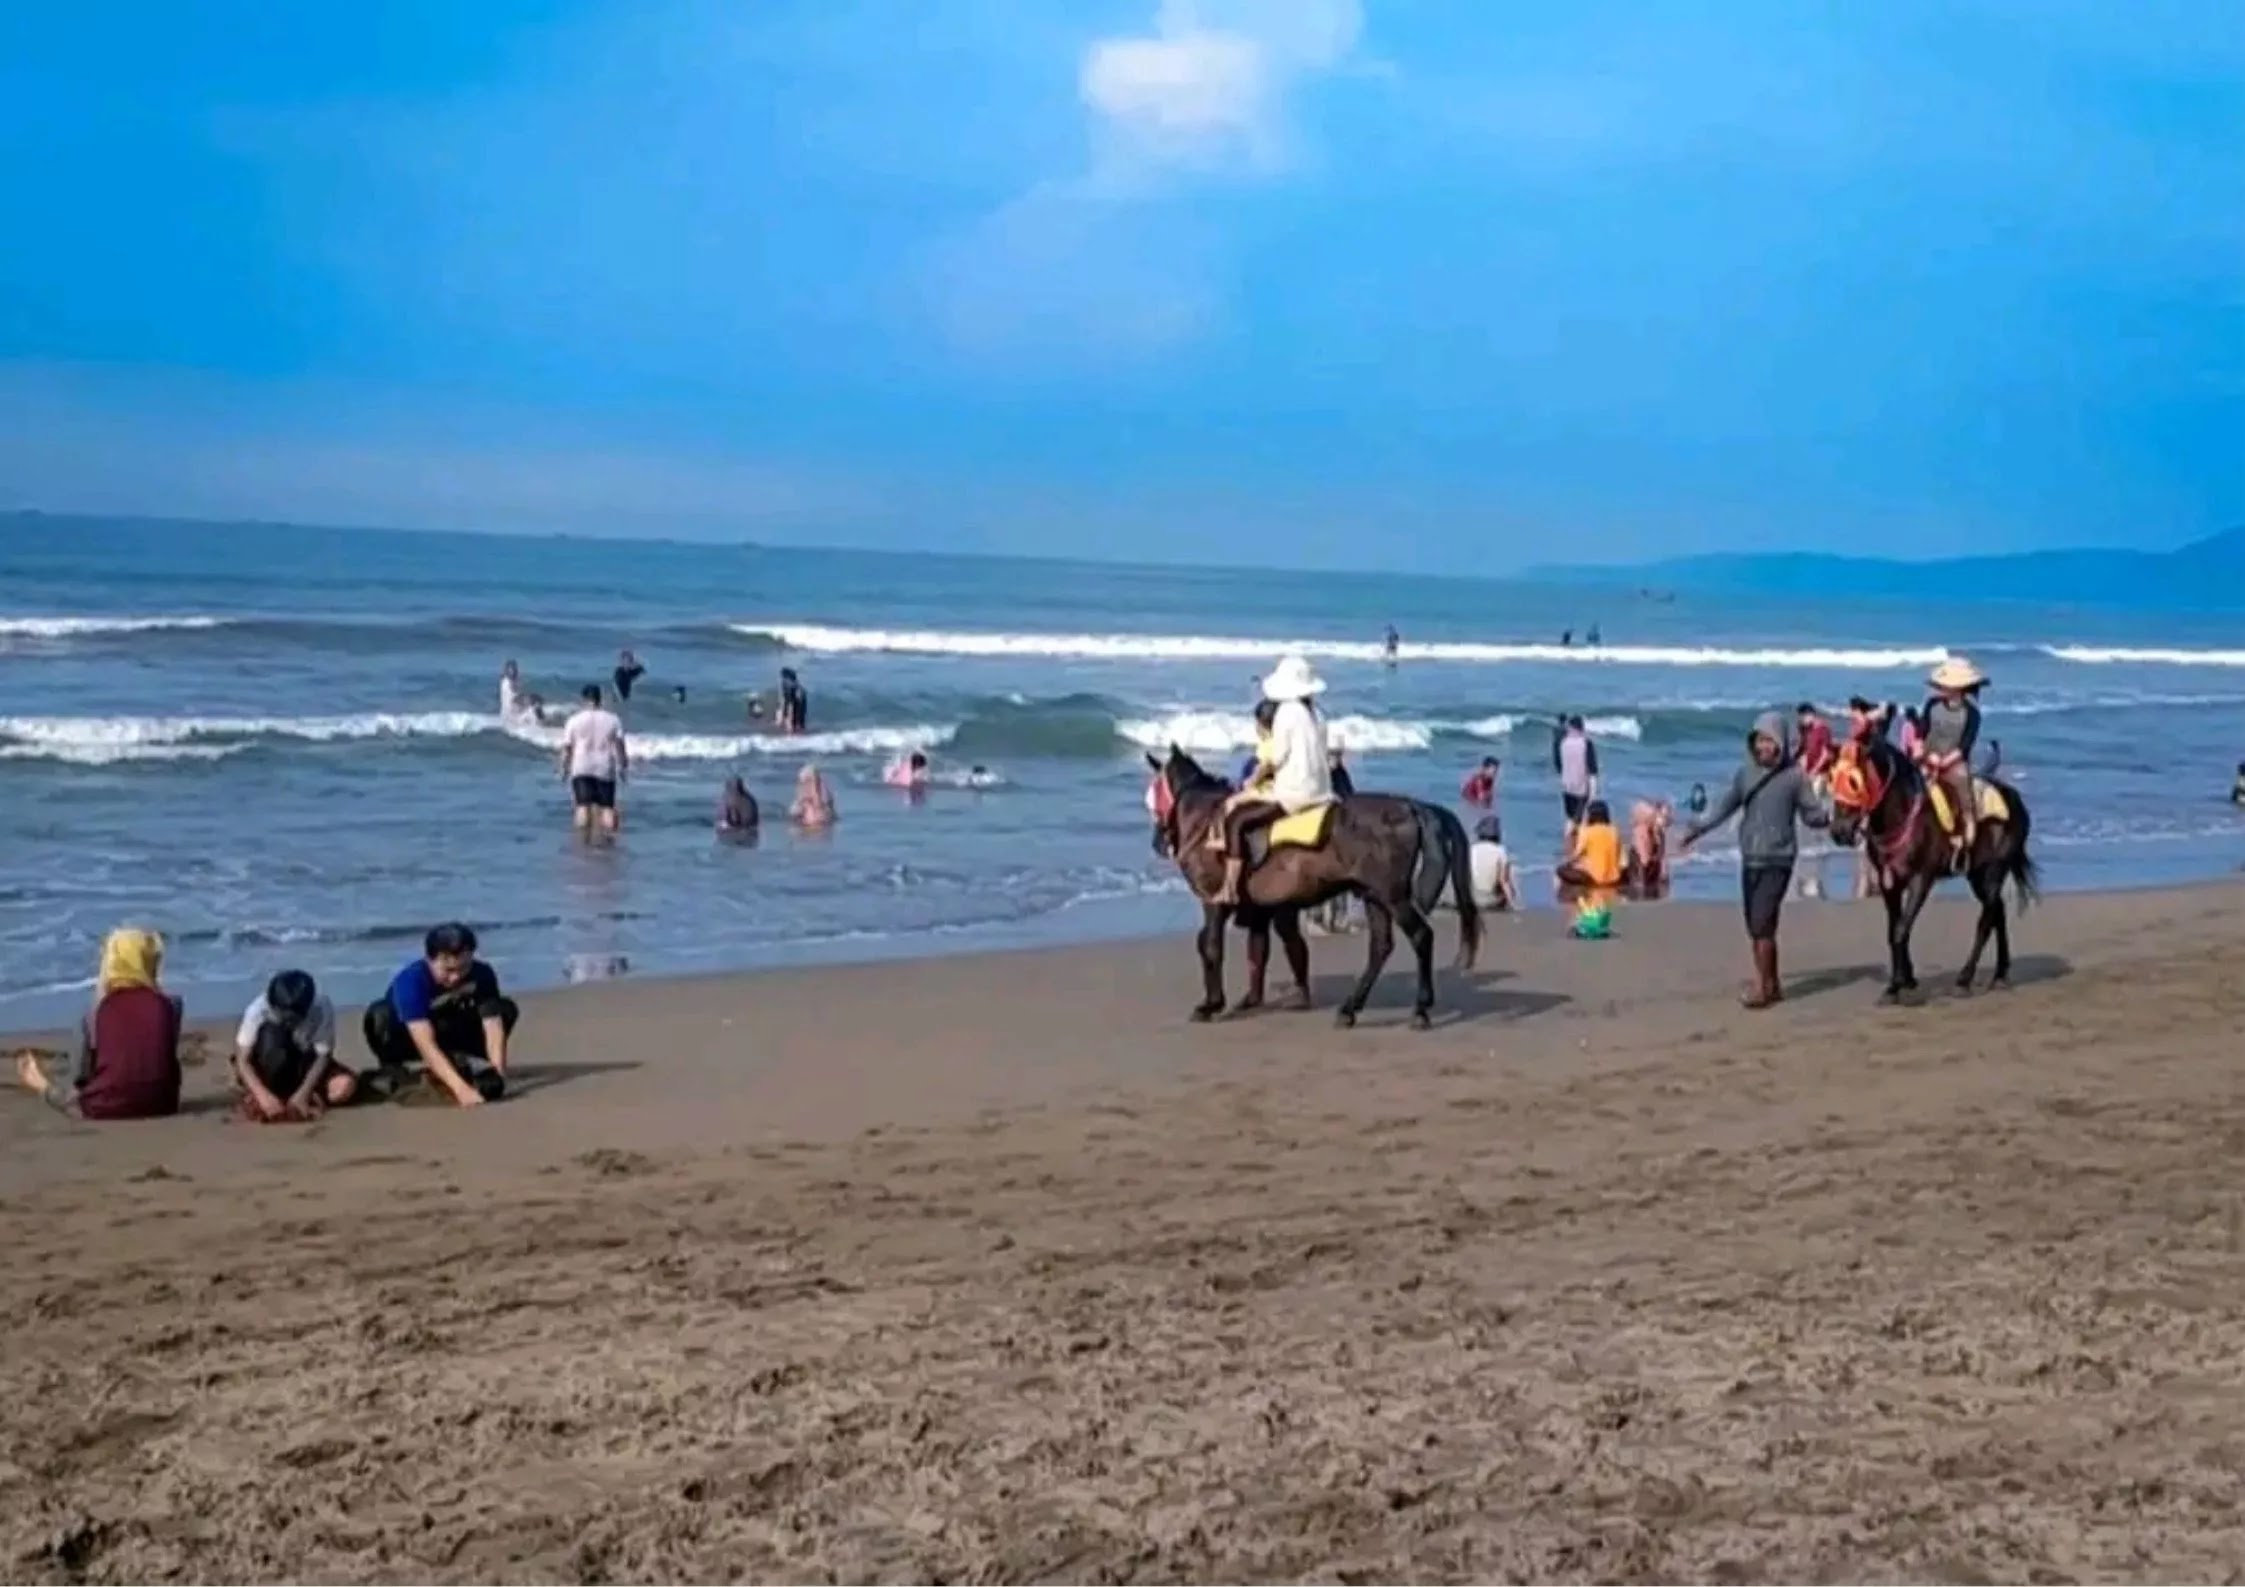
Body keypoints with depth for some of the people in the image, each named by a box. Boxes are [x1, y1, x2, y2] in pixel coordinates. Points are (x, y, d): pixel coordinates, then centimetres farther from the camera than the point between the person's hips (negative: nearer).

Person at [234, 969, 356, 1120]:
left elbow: (323, 1056, -21)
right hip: (267, 1069, -1)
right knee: (271, 1033, -34)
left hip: (305, 1064, 1)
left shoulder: (322, 1009, -27)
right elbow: (242, 1061, -26)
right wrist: (264, 1096, -39)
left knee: (345, 1085, -27)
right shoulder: (258, 1010, -28)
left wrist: (302, 1094, -32)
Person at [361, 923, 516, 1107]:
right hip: (407, 1041, -3)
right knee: (381, 1015, -36)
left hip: (450, 1036, 3)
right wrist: (461, 1088, -54)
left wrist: (497, 1074, -45)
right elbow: (427, 1045, -44)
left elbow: (493, 1027, -29)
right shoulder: (411, 980, -36)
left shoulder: (482, 974, -23)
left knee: (506, 1008, -18)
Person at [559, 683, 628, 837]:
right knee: (607, 807, 4)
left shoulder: (575, 720, 3)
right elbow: (620, 745, -2)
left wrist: (564, 769, 11)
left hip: (581, 768, -1)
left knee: (583, 806, -7)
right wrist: (624, 766, 4)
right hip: (605, 769, 1)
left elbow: (567, 748, 2)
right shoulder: (613, 719, 4)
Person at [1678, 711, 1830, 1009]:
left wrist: (1830, 818, -23)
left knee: (1762, 923, -11)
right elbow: (1725, 806, 13)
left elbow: (1811, 813, -3)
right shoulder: (1746, 773, 6)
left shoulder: (1794, 776, -6)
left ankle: (1761, 987, -4)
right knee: (1755, 926, 9)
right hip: (1749, 859, 5)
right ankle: (1772, 983, 22)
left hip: (1777, 860, -5)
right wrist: (1699, 828, 7)